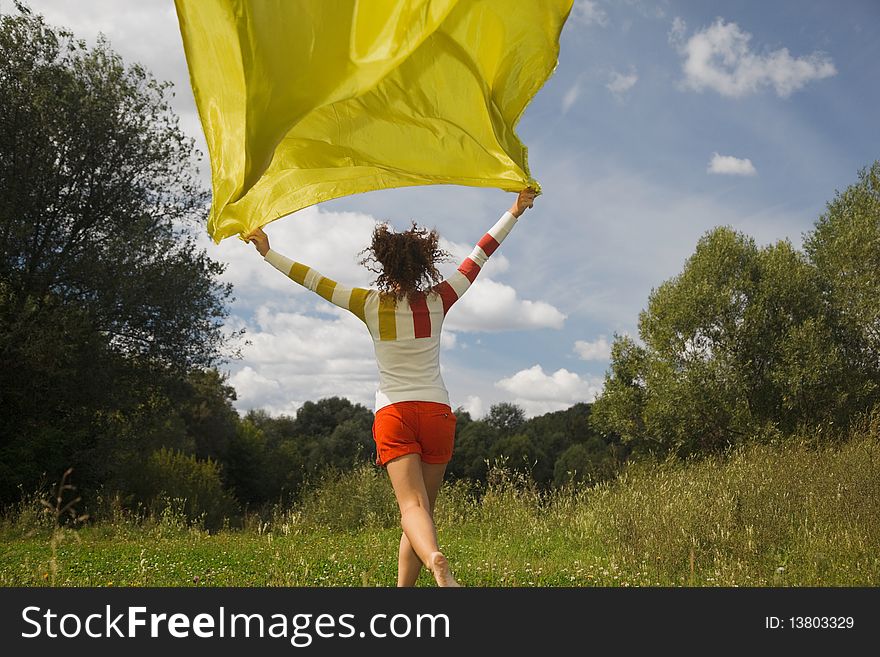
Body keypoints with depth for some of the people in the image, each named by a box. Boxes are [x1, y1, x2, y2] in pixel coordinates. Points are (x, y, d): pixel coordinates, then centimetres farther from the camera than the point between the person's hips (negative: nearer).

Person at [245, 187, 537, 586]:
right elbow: (479, 255, 9)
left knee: (412, 505, -14)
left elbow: (313, 280, 4)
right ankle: (403, 586, 10)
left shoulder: (371, 304, -1)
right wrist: (515, 211, 17)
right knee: (423, 508, 10)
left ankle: (438, 565, -42)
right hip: (436, 411, 2)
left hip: (393, 415, -2)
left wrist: (268, 252, 14)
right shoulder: (437, 302, 2)